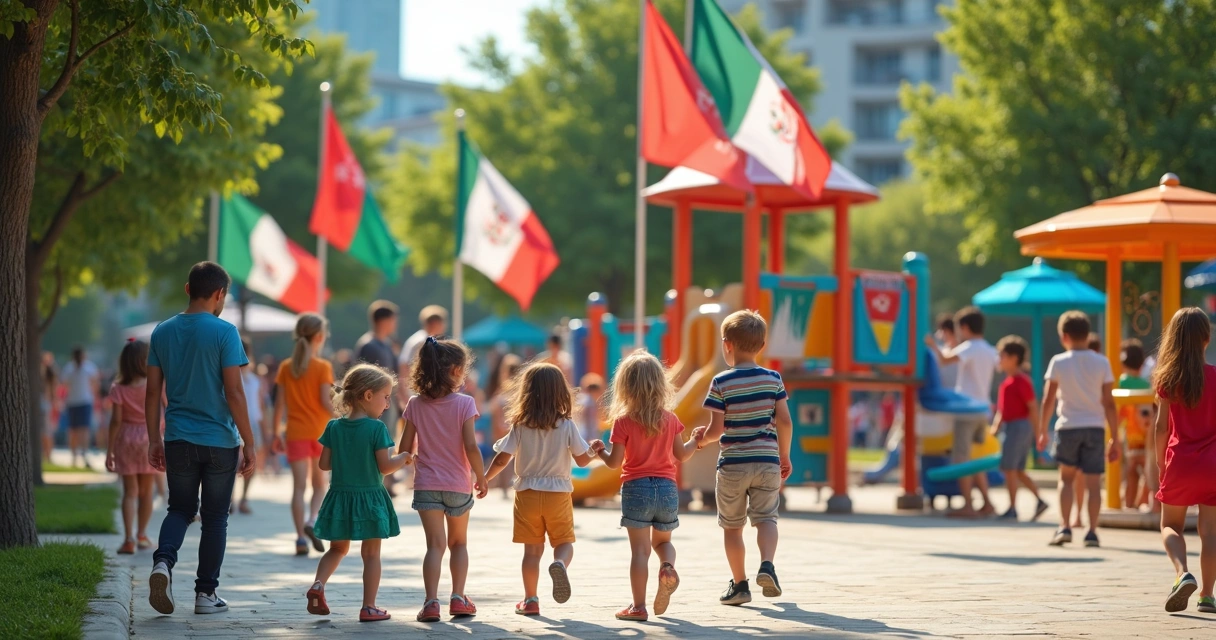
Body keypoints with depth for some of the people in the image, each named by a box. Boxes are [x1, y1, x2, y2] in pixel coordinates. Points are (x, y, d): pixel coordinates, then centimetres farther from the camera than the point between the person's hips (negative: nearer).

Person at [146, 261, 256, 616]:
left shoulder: (163, 332, 4)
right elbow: (234, 392, -13)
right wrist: (249, 443, -7)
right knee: (215, 517, 9)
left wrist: (154, 440, 12)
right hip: (219, 440, -3)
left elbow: (152, 391, 5)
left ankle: (163, 560, -11)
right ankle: (206, 593, 11)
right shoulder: (224, 332, -10)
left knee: (180, 508, 16)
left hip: (178, 440, 3)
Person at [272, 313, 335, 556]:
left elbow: (280, 402, 2)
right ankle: (312, 521, -10)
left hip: (296, 433, 2)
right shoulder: (323, 367, -6)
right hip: (320, 431, -2)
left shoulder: (286, 367, 2)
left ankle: (301, 538, -3)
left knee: (299, 486, 3)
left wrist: (276, 432, 9)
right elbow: (325, 400, -13)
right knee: (319, 484, 14)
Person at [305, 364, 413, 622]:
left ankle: (318, 584, -2)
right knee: (371, 553, 6)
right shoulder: (377, 428, -15)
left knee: (338, 549, 20)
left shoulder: (334, 427, -1)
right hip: (370, 499, -4)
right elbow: (384, 466, -16)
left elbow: (324, 463, 1)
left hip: (340, 497, 4)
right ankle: (369, 607, 6)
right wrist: (403, 458, 1)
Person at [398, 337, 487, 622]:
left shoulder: (416, 404, -1)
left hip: (426, 484, 1)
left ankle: (431, 601, -14)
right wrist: (481, 478, -2)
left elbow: (405, 449, 0)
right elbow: (471, 446, -15)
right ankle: (458, 598, 14)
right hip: (458, 486, -1)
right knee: (458, 542, 18)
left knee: (435, 544, -1)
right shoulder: (464, 403, -9)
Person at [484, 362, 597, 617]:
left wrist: (485, 478, 12)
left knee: (532, 549, 8)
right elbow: (583, 460, -2)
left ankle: (530, 600, 11)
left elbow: (501, 459, -6)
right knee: (564, 542, 8)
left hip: (527, 493, 1)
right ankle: (560, 564, -26)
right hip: (558, 493, -1)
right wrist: (595, 450, 19)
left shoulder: (520, 427, -6)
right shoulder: (567, 426, -7)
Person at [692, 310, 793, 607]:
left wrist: (702, 438, 11)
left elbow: (717, 429, -10)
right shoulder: (773, 379, -1)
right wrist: (784, 456, 12)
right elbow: (784, 421, 0)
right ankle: (767, 565, -20)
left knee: (732, 525, 10)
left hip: (732, 464, -2)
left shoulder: (721, 383, -9)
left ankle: (739, 584, 11)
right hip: (767, 461, 2)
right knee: (766, 517, 5)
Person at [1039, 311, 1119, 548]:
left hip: (1068, 426, 0)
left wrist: (1042, 431, 10)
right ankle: (1092, 532, -2)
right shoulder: (1102, 363, 0)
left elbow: (1048, 400, -1)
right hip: (1095, 426, 0)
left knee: (1066, 477, 15)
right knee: (1093, 482, 4)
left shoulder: (1058, 362, -2)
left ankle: (1064, 527, 4)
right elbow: (1109, 403, -1)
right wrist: (1115, 437, 4)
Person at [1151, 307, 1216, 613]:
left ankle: (1183, 573, -13)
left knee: (1170, 526, 12)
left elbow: (1161, 427, -1)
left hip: (1180, 462, 0)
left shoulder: (1168, 379, -3)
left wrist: (1161, 462, 10)